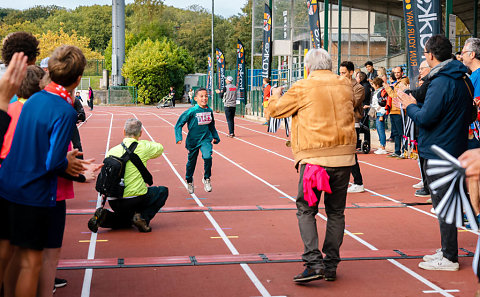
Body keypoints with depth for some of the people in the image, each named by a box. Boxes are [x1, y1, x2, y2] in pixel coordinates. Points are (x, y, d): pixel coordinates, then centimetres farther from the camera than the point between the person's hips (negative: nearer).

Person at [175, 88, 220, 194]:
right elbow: (179, 124, -11)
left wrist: (215, 137, 20)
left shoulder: (209, 110, -2)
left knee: (207, 156, -23)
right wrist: (178, 137, -21)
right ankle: (189, 180, 43)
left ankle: (206, 179, 0)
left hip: (205, 139, 2)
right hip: (193, 140, -2)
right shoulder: (192, 111, -16)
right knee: (191, 161, 13)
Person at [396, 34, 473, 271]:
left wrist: (410, 106, -4)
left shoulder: (442, 82, -20)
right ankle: (447, 251, 26)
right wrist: (413, 105, 14)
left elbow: (425, 118, -24)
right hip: (455, 149, 10)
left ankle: (449, 258, 2)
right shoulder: (463, 80, 12)